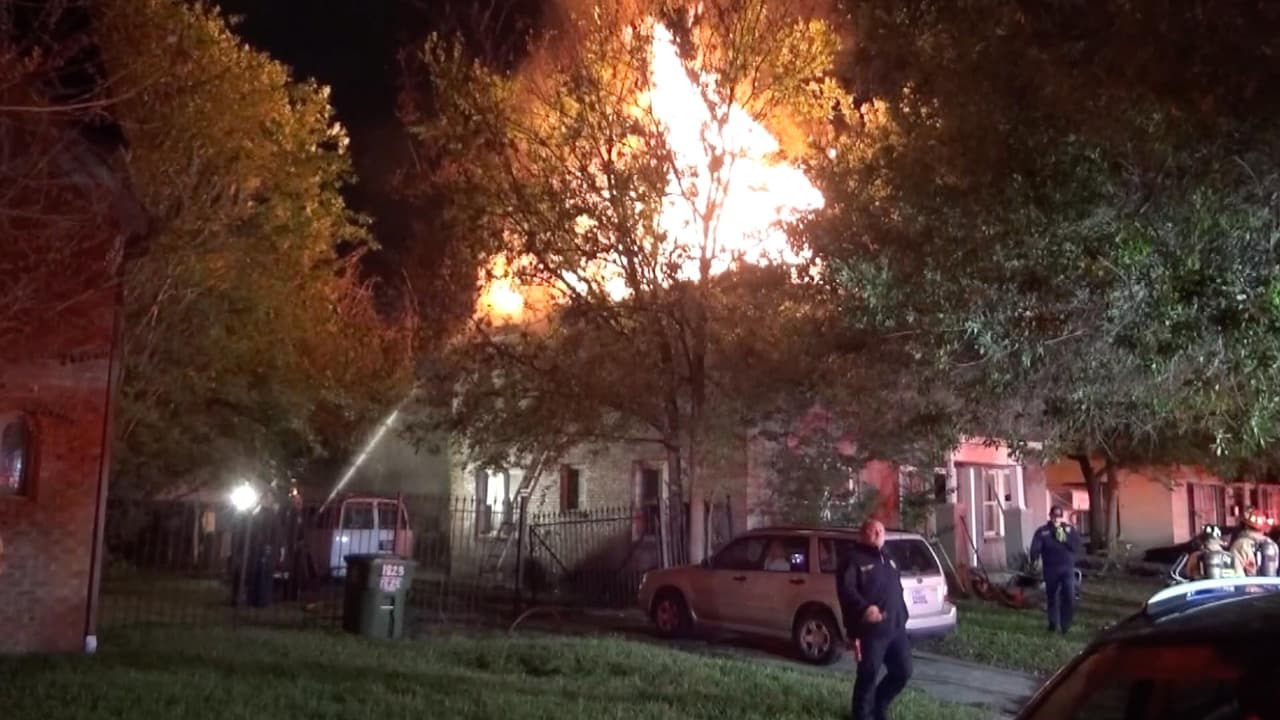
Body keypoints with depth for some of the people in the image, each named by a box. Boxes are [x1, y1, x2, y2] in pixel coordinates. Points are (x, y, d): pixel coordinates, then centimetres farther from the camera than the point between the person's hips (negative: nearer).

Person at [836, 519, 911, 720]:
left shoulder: (887, 559, 21)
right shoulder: (854, 559, -7)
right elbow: (846, 590, -21)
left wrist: (902, 618, 23)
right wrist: (864, 608, -36)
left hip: (896, 628, 8)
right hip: (871, 630, -8)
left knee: (903, 672, 13)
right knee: (868, 676, -2)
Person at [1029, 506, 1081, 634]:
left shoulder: (1069, 529, 7)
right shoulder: (1042, 531, 0)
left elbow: (1077, 546, -3)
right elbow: (1035, 548, -12)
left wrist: (1065, 538, -17)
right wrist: (1034, 561, -30)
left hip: (1067, 568, 1)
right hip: (1051, 570, -1)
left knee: (1069, 597, -9)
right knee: (1052, 598, 8)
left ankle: (1065, 626, 3)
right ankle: (1053, 624, 23)